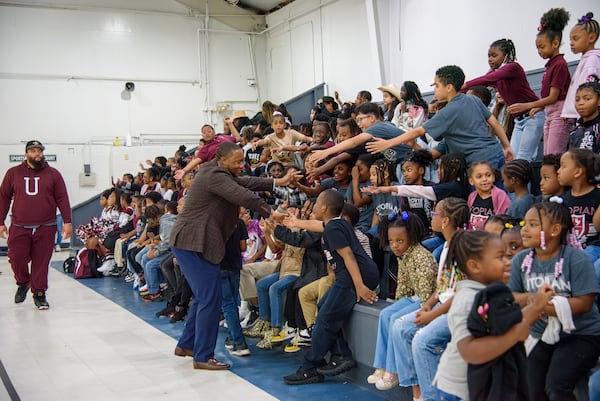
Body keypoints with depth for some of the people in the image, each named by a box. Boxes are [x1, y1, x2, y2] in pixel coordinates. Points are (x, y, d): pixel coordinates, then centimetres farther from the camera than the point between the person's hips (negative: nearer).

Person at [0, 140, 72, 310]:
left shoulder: (53, 174, 6)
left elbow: (62, 199, 4)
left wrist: (67, 221, -3)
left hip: (46, 227, 0)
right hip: (19, 227, 1)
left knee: (41, 262, 1)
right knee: (17, 259, -2)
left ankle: (39, 294, 14)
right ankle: (23, 283, 28)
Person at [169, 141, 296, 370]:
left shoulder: (217, 172, 16)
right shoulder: (215, 176, -16)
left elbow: (246, 183, 14)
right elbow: (243, 196, -24)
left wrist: (278, 183, 9)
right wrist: (270, 213, -18)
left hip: (189, 243, 11)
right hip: (194, 244, -11)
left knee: (203, 297, 18)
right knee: (210, 299, -9)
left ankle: (186, 345, 29)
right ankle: (203, 357, -3)